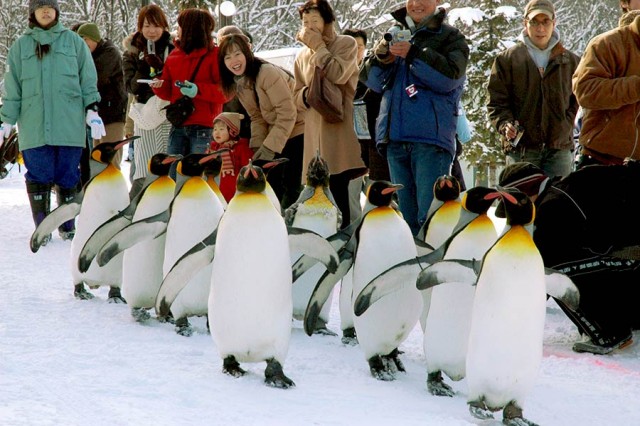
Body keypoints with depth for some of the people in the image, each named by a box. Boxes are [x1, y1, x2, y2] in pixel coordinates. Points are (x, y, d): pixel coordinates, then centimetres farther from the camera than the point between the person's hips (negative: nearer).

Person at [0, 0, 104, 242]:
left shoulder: (73, 41, 10)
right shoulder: (21, 46, 12)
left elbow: (88, 79, 10)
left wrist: (92, 111, 2)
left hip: (69, 123, 0)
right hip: (34, 126, 0)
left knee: (68, 176, 1)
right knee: (38, 175, -2)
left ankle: (67, 226, 11)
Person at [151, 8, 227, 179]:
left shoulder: (214, 55, -3)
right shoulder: (174, 55, 14)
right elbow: (169, 92, 15)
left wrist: (198, 90, -22)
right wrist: (158, 85, -6)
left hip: (204, 127, -6)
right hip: (178, 127, 6)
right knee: (171, 175, 5)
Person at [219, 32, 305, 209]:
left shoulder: (268, 72, -23)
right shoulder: (238, 83, 3)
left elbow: (287, 113, -24)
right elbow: (257, 117, 7)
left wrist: (270, 147, -24)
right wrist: (257, 147, -8)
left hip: (298, 130, -8)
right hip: (276, 132, 8)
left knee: (291, 185, -14)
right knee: (272, 182, 2)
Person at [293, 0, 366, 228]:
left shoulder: (346, 44, 3)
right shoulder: (303, 57, 18)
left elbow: (338, 74, -17)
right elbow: (297, 97, 21)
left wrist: (319, 46, -7)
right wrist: (307, 94, -2)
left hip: (341, 131, -5)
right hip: (315, 132, 5)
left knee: (338, 192, -11)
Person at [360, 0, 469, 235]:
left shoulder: (450, 37, 6)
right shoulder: (395, 33, 19)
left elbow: (449, 77, -9)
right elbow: (373, 81, 15)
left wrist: (413, 53, -16)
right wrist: (381, 59, -5)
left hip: (431, 136, -5)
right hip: (395, 136, 5)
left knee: (429, 215, -12)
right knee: (405, 214, 8)